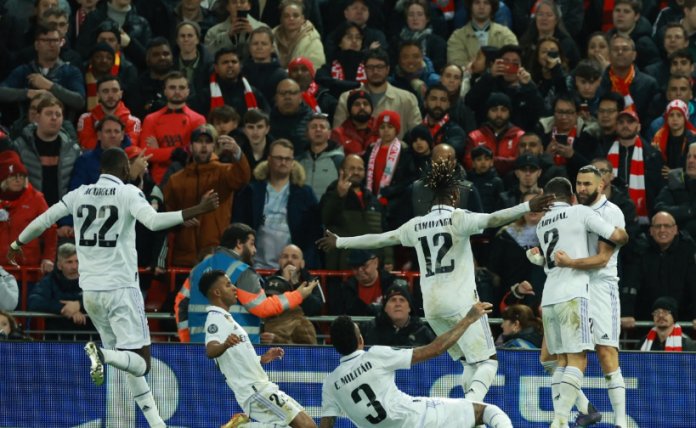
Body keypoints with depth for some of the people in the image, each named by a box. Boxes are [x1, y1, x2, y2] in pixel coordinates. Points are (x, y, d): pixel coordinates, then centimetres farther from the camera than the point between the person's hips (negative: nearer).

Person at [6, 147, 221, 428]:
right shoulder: (128, 193, -6)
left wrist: (17, 244, 28)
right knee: (141, 362, -5)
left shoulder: (79, 195, 8)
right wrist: (197, 211, -24)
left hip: (89, 290, 6)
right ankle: (102, 354, -34)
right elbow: (154, 221, -23)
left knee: (130, 363, 17)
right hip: (120, 289, -6)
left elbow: (42, 221, 11)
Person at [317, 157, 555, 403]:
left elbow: (378, 240, 19)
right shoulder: (458, 219, -5)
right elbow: (492, 220, -21)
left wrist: (339, 242, 32)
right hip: (461, 300, -6)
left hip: (431, 305, 6)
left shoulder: (416, 226, 10)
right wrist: (527, 207, -30)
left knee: (470, 363, 16)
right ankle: (470, 404, -32)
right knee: (488, 361, -7)